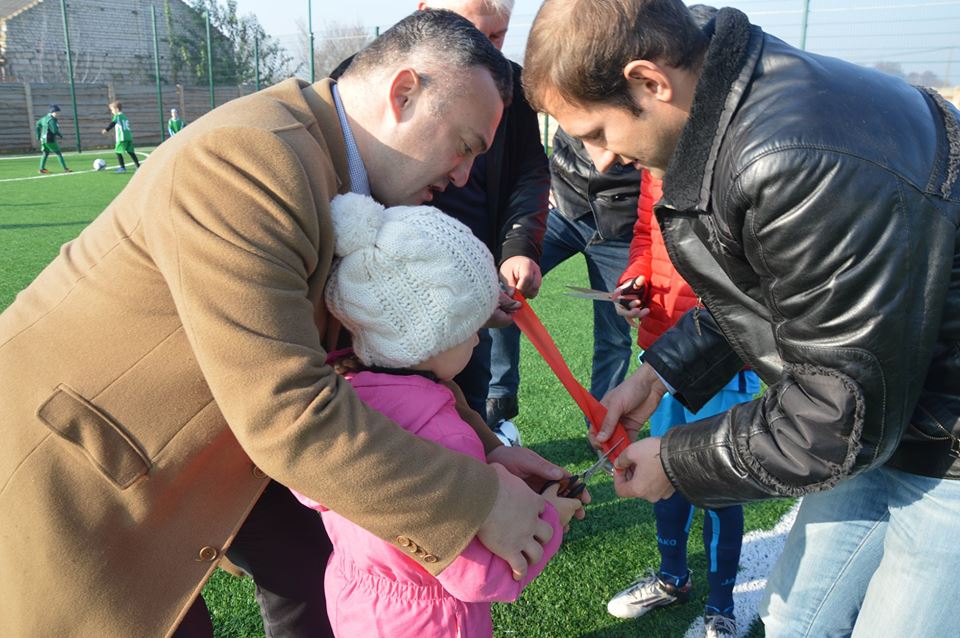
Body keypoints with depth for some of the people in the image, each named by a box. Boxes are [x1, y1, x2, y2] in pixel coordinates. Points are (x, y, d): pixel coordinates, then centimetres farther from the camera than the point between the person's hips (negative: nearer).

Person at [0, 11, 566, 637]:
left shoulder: (342, 178, -3)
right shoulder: (244, 161, -33)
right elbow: (288, 415, -37)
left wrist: (483, 446, 0)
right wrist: (478, 502, -28)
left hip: (193, 438, 8)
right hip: (63, 461, -8)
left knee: (305, 559, 15)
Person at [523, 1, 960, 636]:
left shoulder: (809, 167, -34)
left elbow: (844, 416, -25)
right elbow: (759, 287, 11)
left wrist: (676, 460, -12)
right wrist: (660, 373, 3)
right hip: (884, 416, 8)